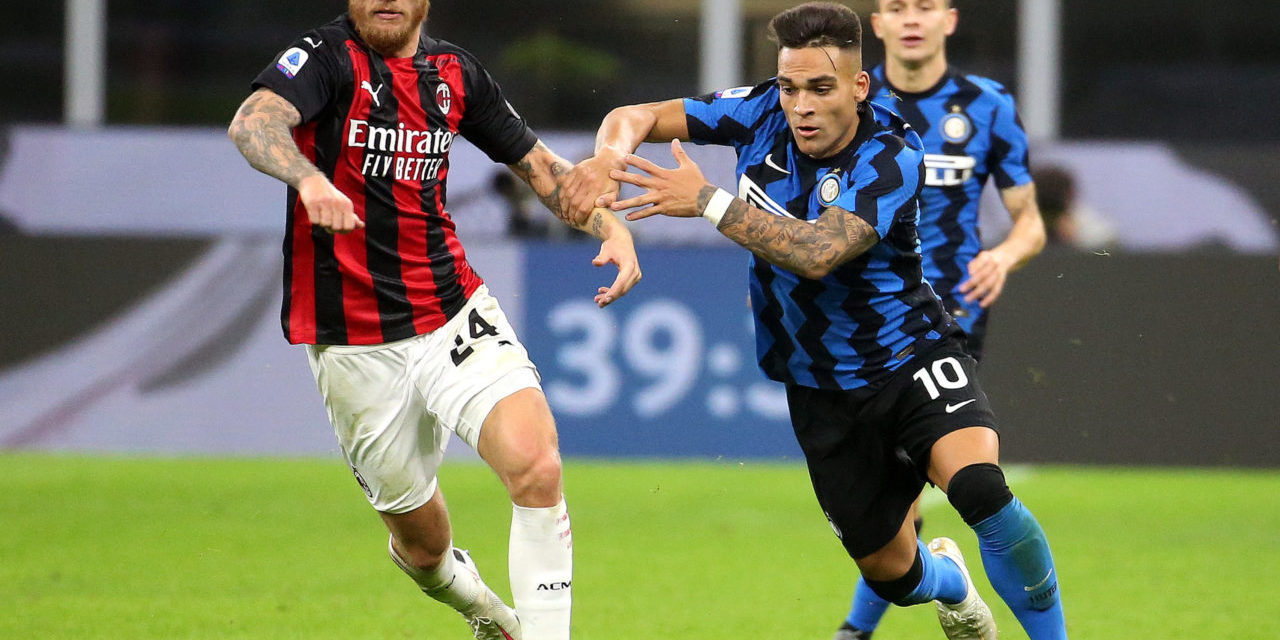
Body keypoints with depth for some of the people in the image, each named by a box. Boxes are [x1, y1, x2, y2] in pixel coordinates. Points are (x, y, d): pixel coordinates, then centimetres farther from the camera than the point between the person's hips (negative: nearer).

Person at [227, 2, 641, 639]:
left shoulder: (454, 72, 6)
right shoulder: (324, 58, -10)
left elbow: (538, 163, 19)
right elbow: (254, 122, -30)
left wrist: (612, 228, 2)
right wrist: (309, 177, -51)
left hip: (455, 316, 3)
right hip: (353, 342, -3)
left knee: (536, 465, -23)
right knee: (422, 541, 9)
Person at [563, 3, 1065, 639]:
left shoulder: (891, 156, -22)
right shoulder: (764, 111, -8)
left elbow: (818, 253, -35)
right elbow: (636, 117, -4)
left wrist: (707, 201, -38)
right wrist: (611, 155, -27)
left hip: (911, 355, -4)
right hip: (823, 389, 4)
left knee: (978, 488, -33)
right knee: (891, 574, 10)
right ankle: (946, 578, 48)